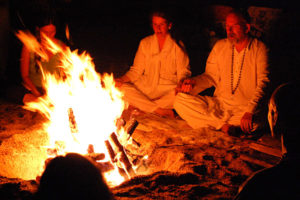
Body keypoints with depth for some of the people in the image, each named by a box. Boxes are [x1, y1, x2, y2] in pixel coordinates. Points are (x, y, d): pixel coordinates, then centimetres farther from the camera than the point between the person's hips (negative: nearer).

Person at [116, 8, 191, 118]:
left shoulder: (177, 46, 2)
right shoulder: (145, 43, 8)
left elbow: (183, 72, 1)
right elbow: (136, 70, 8)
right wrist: (121, 80, -11)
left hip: (168, 90, -2)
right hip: (146, 88, 2)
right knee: (121, 89, -25)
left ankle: (140, 106, -22)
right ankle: (162, 111, -27)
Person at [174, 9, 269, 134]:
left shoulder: (259, 49, -4)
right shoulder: (220, 46, 9)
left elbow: (263, 83, -12)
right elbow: (211, 76, 14)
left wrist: (250, 112, -26)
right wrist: (193, 83, -10)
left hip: (244, 108, -4)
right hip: (219, 104, 4)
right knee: (180, 101, -17)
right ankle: (224, 126, -19)